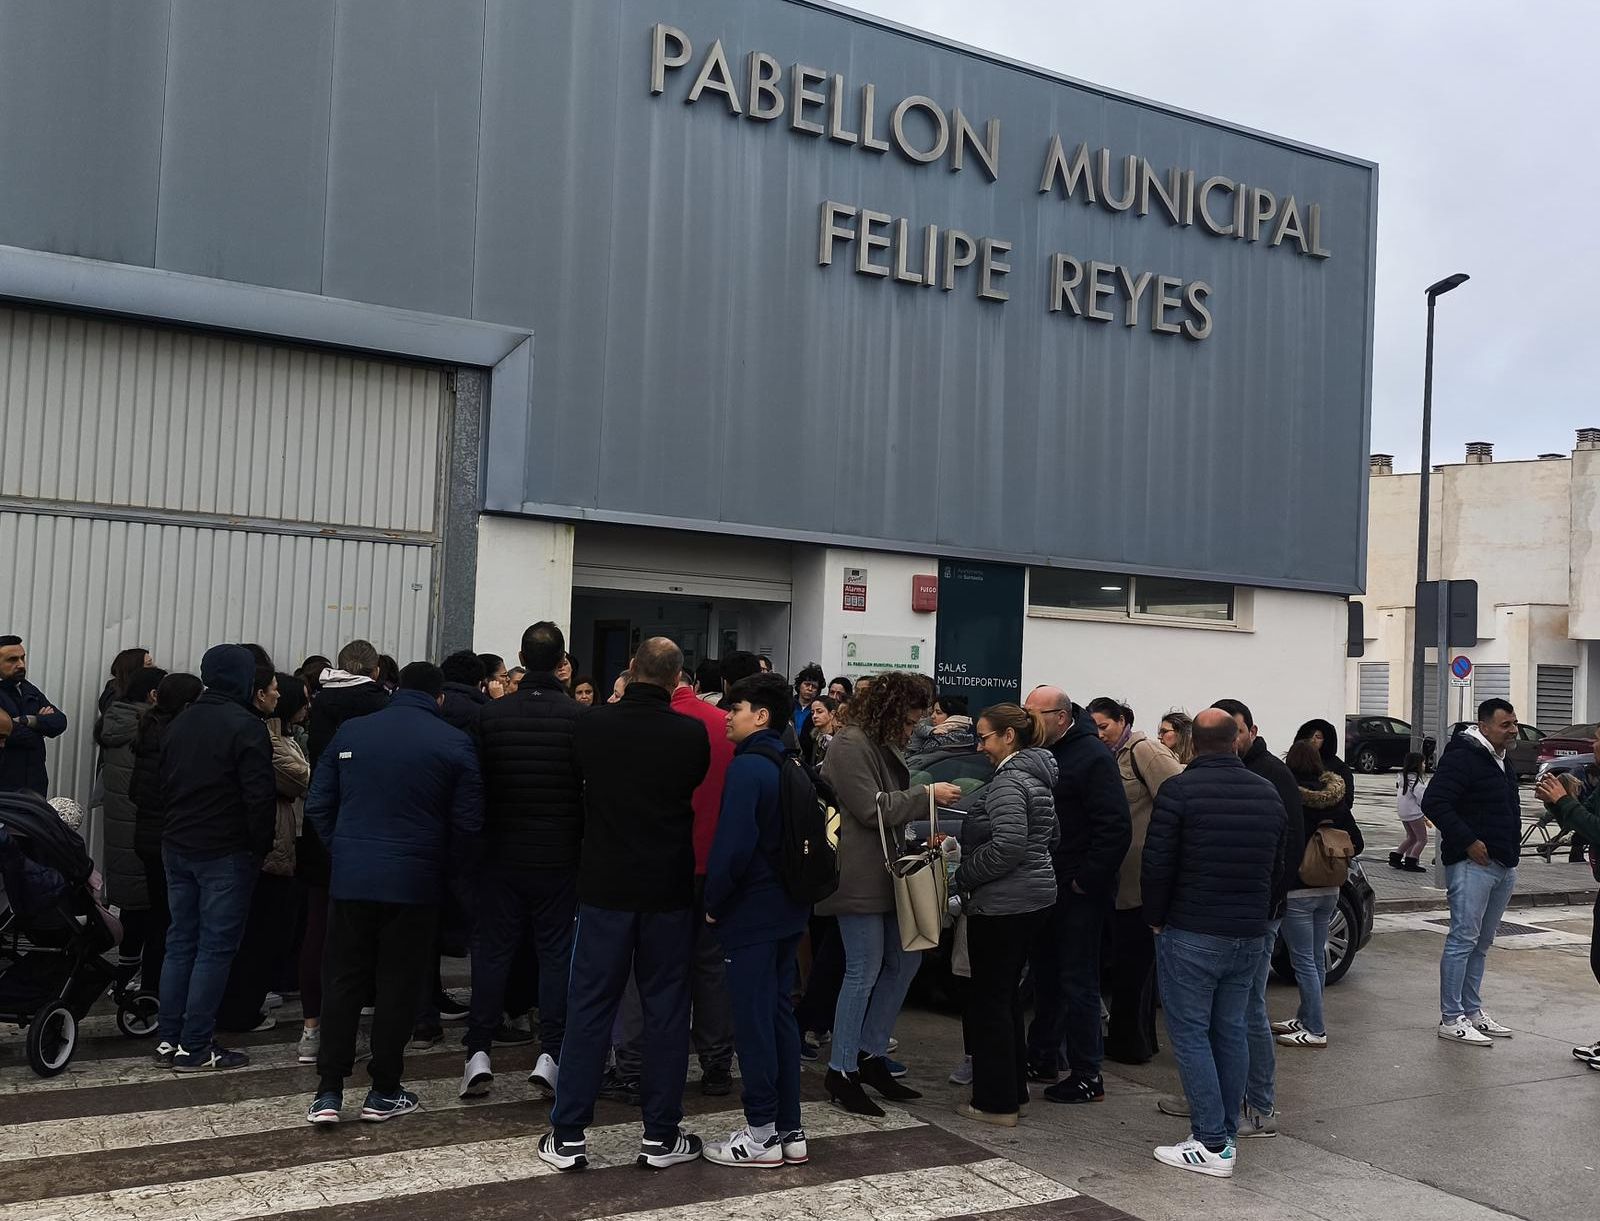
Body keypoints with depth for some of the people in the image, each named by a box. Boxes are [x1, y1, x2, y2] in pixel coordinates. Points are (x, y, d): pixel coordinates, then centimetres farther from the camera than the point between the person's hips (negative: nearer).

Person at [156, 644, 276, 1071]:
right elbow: (260, 795, -18)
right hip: (226, 852, -8)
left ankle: (169, 1038, 17)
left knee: (180, 941, 14)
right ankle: (196, 1047, 0)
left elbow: (165, 785, 18)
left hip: (177, 847, 8)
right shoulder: (245, 727, -14)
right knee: (215, 948, -2)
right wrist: (262, 845, -7)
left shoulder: (180, 723, 11)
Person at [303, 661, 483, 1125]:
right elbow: (468, 823, -5)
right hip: (415, 883, -2)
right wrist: (451, 870, 10)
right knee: (398, 985, 7)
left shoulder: (350, 731, 4)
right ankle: (383, 1093, 15)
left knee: (343, 982, 10)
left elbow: (318, 804, 6)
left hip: (350, 878, 3)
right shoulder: (455, 743, -5)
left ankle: (328, 1091, 9)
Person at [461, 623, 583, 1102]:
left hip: (501, 852, 2)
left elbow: (476, 782, 1)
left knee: (492, 950, 9)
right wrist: (582, 837, 6)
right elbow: (591, 786, -9)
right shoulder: (578, 717, -10)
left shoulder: (491, 714, -3)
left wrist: (478, 841, 12)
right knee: (556, 952, 7)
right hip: (559, 857, -1)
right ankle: (550, 1053, 5)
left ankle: (478, 1053, 9)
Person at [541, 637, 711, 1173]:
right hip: (669, 888, -1)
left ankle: (568, 1137, 12)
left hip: (604, 885, 1)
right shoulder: (692, 733, -11)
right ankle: (661, 1137, 15)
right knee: (666, 1008, 9)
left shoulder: (591, 724, -8)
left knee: (589, 1007, 8)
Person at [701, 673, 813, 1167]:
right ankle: (790, 1131, 20)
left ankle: (762, 1135, 8)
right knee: (780, 1014, 14)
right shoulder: (791, 767, 10)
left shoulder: (747, 768, -16)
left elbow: (733, 845, -22)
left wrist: (713, 903, -10)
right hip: (789, 909, 8)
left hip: (751, 910, -8)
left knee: (752, 1020, 0)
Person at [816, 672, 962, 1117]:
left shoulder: (883, 746, 17)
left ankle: (871, 1055, 22)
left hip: (885, 872, 10)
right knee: (865, 970, -4)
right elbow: (872, 809, -20)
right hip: (858, 876, -10)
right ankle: (841, 1071, 7)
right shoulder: (850, 745, -14)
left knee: (904, 961, 12)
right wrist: (927, 795, -14)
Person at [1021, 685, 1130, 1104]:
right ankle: (1042, 1057, 30)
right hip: (1046, 885, 8)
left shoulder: (1093, 756, -16)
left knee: (1078, 981, -3)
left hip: (1079, 892, -8)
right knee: (1046, 973, 17)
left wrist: (1086, 880, -20)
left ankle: (1087, 1076, 6)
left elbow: (1116, 828, -21)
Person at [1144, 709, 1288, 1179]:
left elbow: (1156, 864, -14)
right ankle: (1227, 1133, 20)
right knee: (1231, 1030, 14)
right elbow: (1278, 866, 14)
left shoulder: (1179, 789, -12)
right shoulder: (1268, 793, 8)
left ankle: (1213, 1145, -1)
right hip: (1249, 935, 6)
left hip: (1191, 933, -6)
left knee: (1190, 1032, 0)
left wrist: (1156, 919, 0)